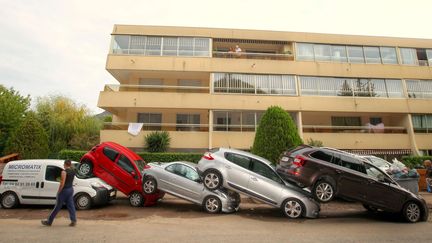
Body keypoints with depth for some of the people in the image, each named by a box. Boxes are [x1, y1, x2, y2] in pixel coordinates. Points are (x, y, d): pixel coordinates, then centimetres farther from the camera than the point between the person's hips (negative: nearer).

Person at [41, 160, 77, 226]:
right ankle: (73, 221, 7)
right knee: (70, 206, 8)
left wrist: (59, 191, -10)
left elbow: (62, 183, -18)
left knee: (57, 207, 6)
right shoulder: (73, 171, 7)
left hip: (64, 190, -7)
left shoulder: (64, 172, -16)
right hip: (71, 189, 7)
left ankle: (49, 222, 22)